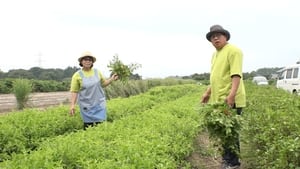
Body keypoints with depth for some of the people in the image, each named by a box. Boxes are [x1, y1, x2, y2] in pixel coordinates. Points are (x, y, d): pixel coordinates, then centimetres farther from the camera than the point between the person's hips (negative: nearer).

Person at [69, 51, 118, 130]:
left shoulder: (97, 72, 5)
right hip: (86, 106, -2)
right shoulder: (77, 75, -4)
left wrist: (111, 79, 1)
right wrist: (72, 105, -13)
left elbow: (103, 83, 18)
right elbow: (74, 91, -4)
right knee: (88, 126, 1)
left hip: (99, 104, 2)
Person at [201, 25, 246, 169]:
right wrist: (208, 92, 25)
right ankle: (227, 157, 26)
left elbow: (236, 75, -21)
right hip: (219, 99, 9)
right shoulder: (215, 54, 19)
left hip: (230, 101, -9)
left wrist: (231, 95, -30)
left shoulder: (233, 51, -10)